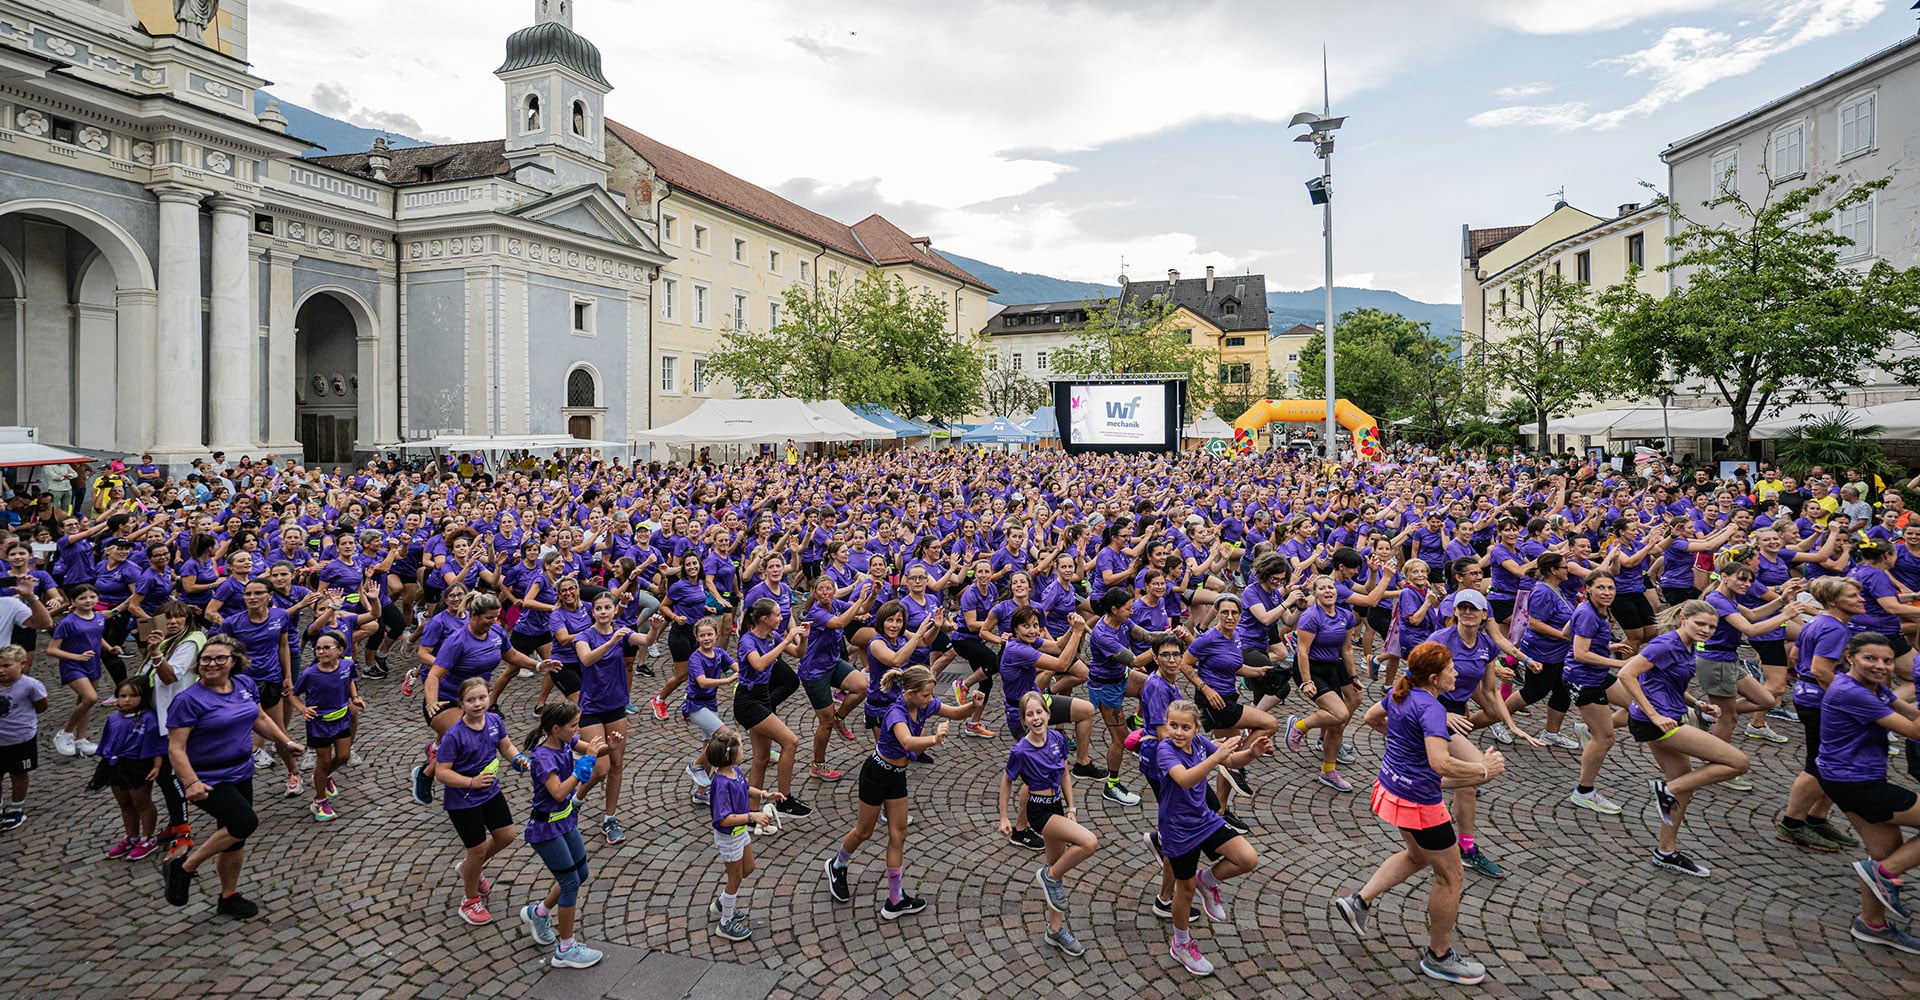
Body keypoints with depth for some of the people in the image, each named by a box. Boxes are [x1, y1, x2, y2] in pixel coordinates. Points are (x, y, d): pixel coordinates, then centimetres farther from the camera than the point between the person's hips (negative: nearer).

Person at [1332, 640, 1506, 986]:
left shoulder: (1400, 694, 1)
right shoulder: (1431, 708, -26)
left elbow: (1371, 717, 19)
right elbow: (1441, 763, -36)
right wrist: (1484, 770, -23)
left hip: (1392, 789, 9)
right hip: (1418, 802, -9)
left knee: (1417, 856, 30)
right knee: (1450, 875, 10)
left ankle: (1359, 902, 27)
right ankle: (1439, 956, 26)